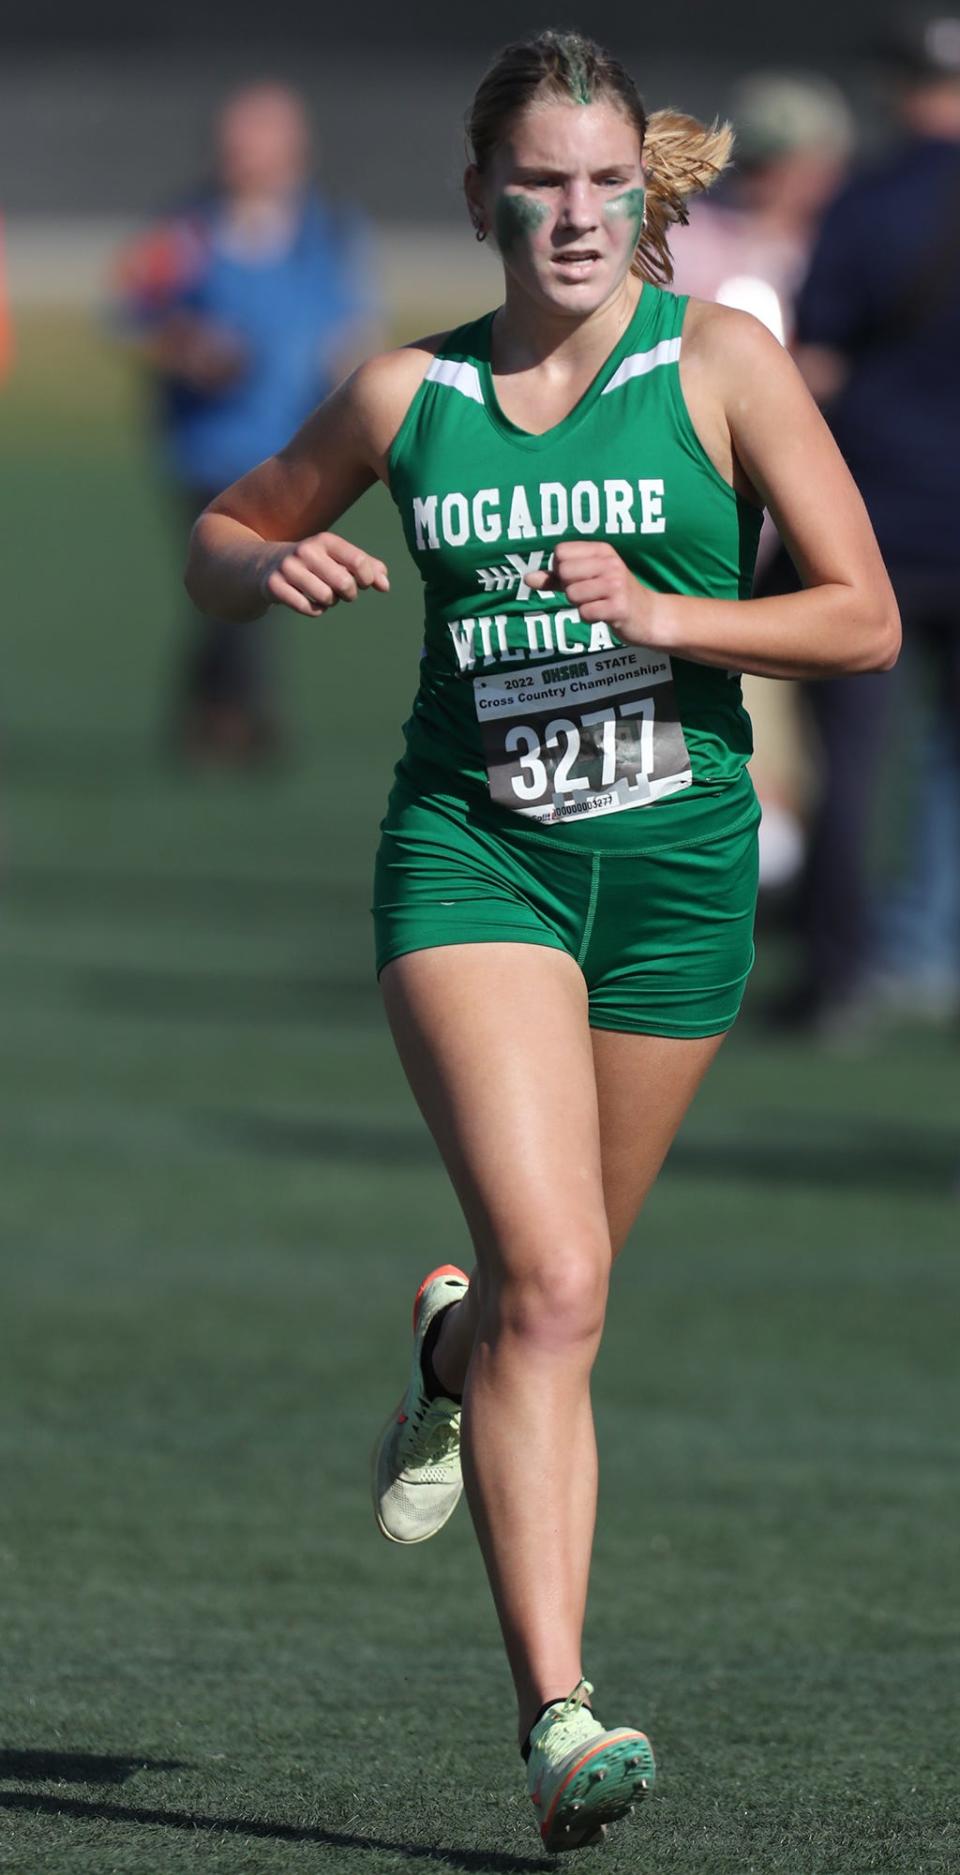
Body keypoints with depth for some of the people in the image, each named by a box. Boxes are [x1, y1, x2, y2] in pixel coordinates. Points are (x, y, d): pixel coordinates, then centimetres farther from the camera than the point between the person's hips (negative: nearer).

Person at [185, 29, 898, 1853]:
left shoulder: (722, 364, -1)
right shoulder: (411, 394, 4)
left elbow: (865, 617, -5)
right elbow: (217, 538, 18)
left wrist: (660, 614, -19)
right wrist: (274, 569, -6)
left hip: (675, 866, 1)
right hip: (470, 851, -1)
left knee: (552, 1292, 13)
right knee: (552, 1283, -19)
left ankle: (452, 1346, 53)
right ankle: (557, 1718, -21)